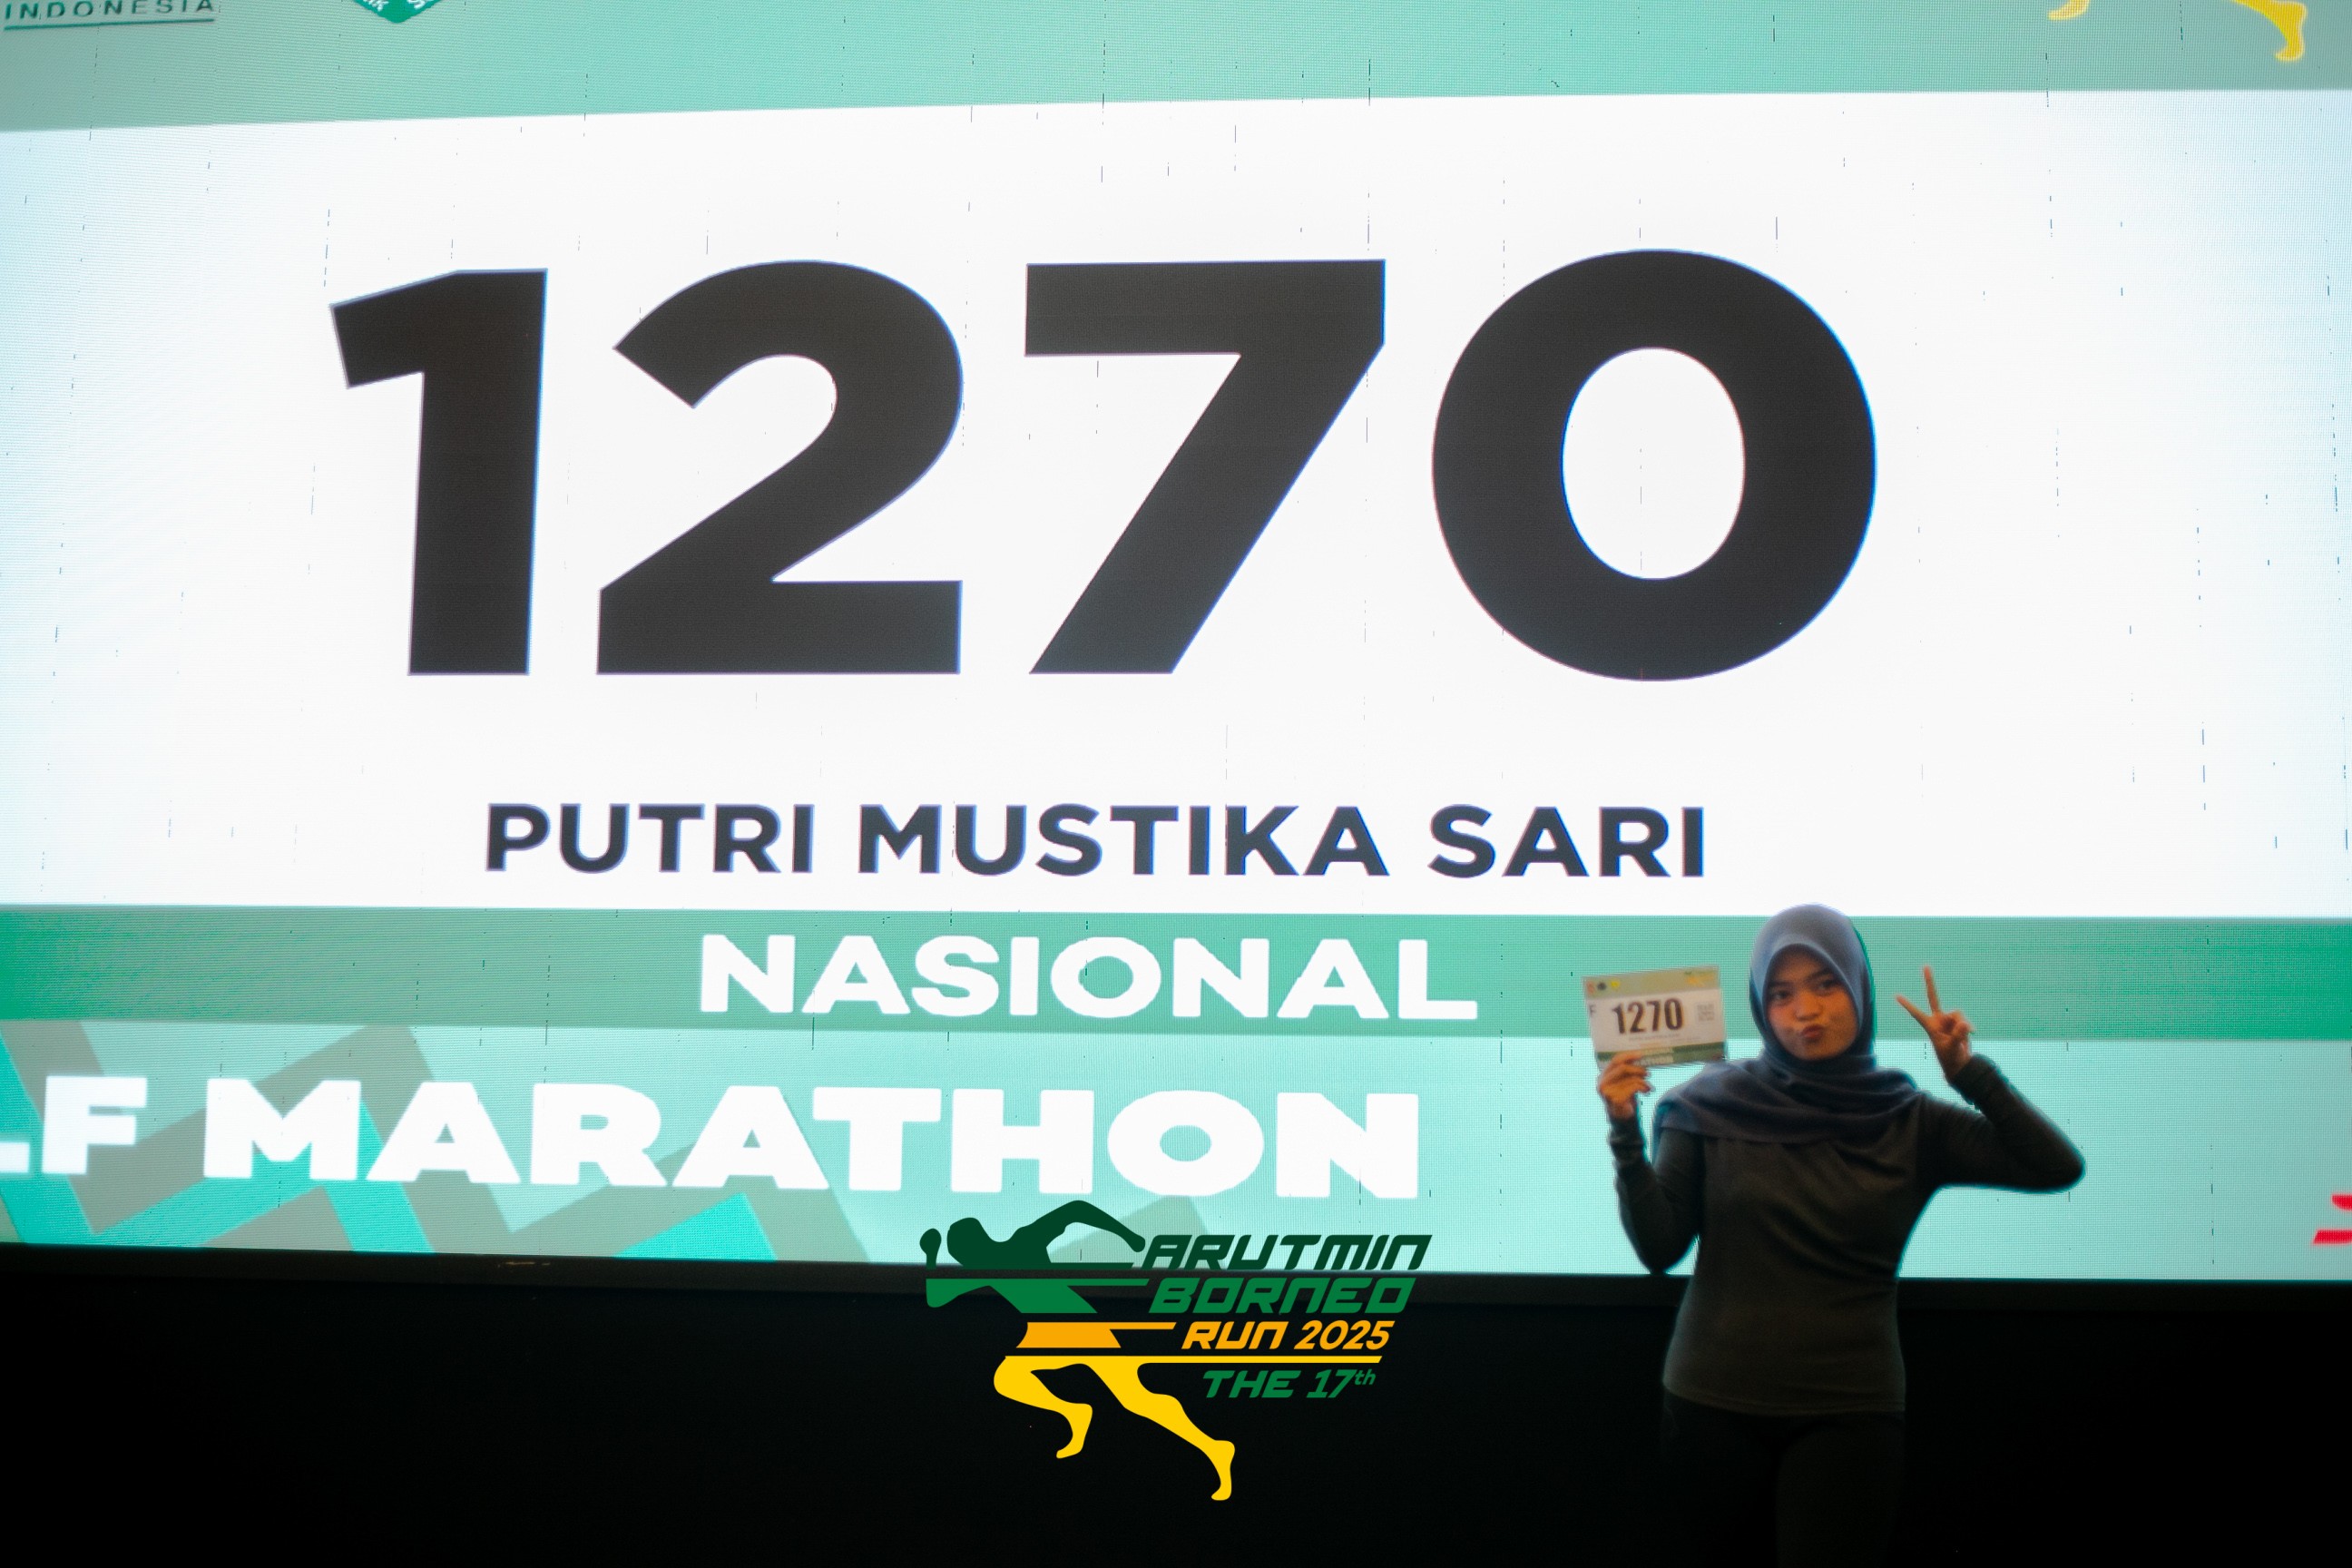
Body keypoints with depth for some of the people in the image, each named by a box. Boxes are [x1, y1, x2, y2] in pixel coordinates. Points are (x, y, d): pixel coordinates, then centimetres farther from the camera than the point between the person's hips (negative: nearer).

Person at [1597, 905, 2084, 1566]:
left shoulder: (1910, 1122, 0)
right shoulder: (1713, 1105, -3)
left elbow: (2059, 1167, -7)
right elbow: (1659, 1249, -5)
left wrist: (1969, 1072, -12)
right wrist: (1625, 1134, -17)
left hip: (1849, 1413, 0)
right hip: (1716, 1405, 0)